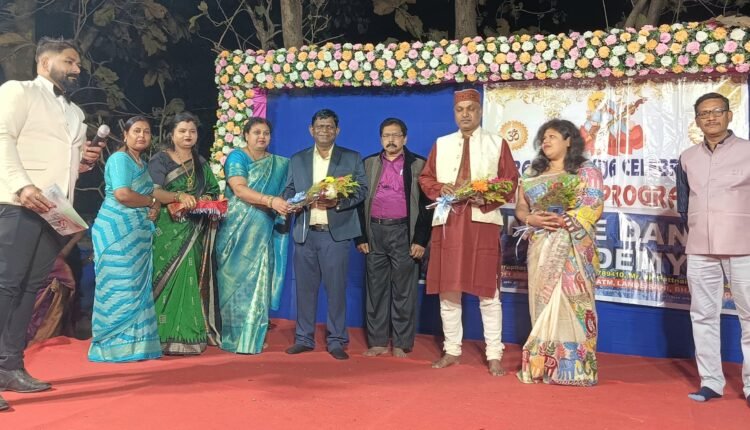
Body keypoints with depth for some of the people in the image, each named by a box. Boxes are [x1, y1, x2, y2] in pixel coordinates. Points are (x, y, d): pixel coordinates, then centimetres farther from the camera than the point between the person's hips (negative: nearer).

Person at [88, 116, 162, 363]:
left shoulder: (142, 164, 20)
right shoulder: (120, 159, -8)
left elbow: (147, 196, 20)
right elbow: (123, 195, -21)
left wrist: (155, 207, -2)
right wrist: (152, 201, -8)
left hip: (137, 233, 9)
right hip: (117, 231, -9)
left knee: (137, 289, 9)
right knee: (120, 289, -7)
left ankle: (134, 344, 14)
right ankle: (115, 346, -1)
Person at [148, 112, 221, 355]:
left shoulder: (201, 164, 17)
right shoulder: (160, 160, 0)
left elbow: (213, 192, 17)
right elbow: (154, 192, -14)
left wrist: (206, 199, -6)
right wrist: (179, 196, -31)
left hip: (194, 232, 5)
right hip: (168, 231, -5)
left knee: (191, 280, 3)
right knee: (170, 280, -9)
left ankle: (189, 334, 7)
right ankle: (167, 337, -6)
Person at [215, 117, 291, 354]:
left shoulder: (280, 164, 13)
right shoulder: (237, 157, -3)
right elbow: (239, 189, -18)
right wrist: (270, 200, -30)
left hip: (263, 234, 4)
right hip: (237, 231, -4)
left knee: (257, 285, 1)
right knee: (234, 282, -1)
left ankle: (251, 339, 8)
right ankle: (231, 338, 7)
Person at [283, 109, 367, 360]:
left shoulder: (352, 158, 7)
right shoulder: (297, 160, 15)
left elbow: (361, 190, 0)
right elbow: (288, 193, 12)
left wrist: (338, 202, -16)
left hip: (336, 233, -2)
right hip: (305, 233, 3)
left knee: (336, 288, -1)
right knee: (305, 287, 7)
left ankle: (336, 341, 8)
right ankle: (304, 338, 17)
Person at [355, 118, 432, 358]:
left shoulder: (418, 165, 3)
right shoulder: (369, 164, 11)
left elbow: (426, 204, -2)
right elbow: (359, 201, 10)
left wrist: (421, 240, -8)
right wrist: (360, 236, 3)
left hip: (403, 232, -3)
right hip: (375, 232, 3)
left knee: (403, 291, 2)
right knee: (376, 289, 7)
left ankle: (401, 344, 10)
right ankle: (378, 341, 15)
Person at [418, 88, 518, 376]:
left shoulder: (497, 144, 8)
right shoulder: (441, 144, 15)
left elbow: (511, 182, 4)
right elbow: (425, 178, 15)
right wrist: (440, 188, -6)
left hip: (482, 221, -2)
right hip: (448, 221, 3)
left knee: (488, 291, -3)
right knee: (447, 289, 5)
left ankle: (494, 355, 5)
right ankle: (452, 351, 17)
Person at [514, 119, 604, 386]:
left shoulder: (586, 172, 3)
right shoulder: (532, 173, 17)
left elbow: (594, 207, -7)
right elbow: (520, 207, 12)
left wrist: (564, 220, -19)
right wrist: (532, 219, -9)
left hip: (573, 247, -4)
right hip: (541, 247, 4)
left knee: (571, 302, -7)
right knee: (542, 302, 2)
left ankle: (573, 367, -2)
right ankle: (542, 364, 7)